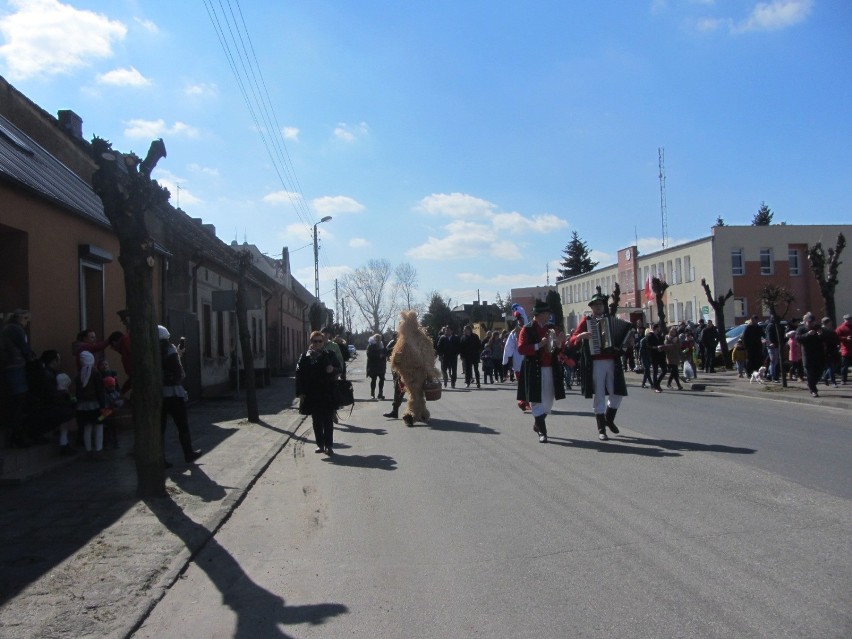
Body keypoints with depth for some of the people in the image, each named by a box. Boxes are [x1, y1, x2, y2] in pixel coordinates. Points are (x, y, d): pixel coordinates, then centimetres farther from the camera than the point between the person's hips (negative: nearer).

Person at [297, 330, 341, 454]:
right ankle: (320, 444, 19)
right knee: (316, 421, 9)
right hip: (312, 394, 1)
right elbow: (299, 375, 0)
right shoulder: (305, 357, 2)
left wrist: (333, 370, -15)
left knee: (328, 421, 1)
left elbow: (338, 369, 9)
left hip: (328, 394, -1)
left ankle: (329, 446, 5)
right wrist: (300, 392, -7)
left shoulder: (330, 355, 3)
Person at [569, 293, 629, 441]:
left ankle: (609, 419, 29)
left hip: (612, 362, 4)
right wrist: (581, 335, -23)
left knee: (618, 393, 3)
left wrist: (628, 343, 0)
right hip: (595, 364, -4)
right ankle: (601, 430, 4)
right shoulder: (586, 321, 2)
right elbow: (572, 340, -4)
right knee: (599, 396, -3)